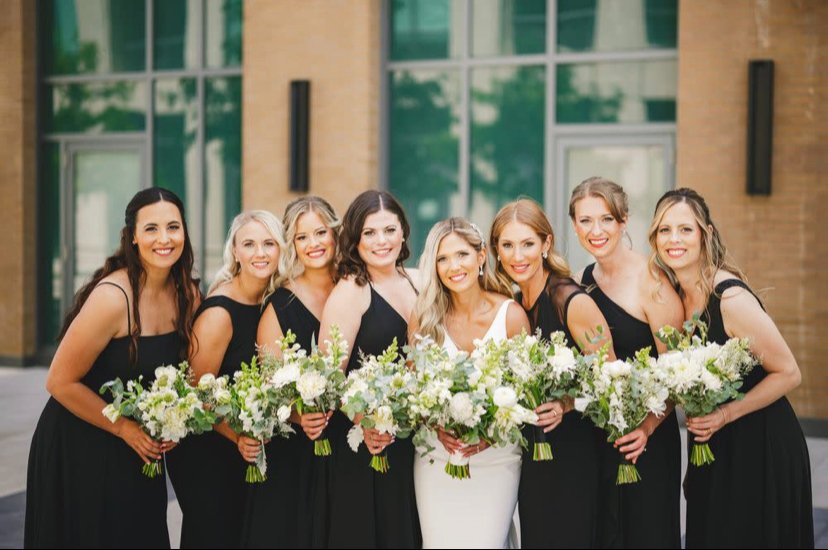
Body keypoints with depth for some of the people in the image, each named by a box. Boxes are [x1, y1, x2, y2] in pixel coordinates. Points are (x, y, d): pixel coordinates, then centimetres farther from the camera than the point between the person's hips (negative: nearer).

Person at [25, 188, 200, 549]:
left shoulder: (188, 295, -4)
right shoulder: (112, 297, -23)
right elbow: (60, 382, -20)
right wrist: (124, 428, -14)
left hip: (139, 451, 6)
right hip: (78, 450, -6)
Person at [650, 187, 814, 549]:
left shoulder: (731, 298, -22)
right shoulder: (673, 293, 0)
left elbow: (788, 374, -17)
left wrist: (726, 415, -20)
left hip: (763, 449, -7)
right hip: (713, 449, 7)